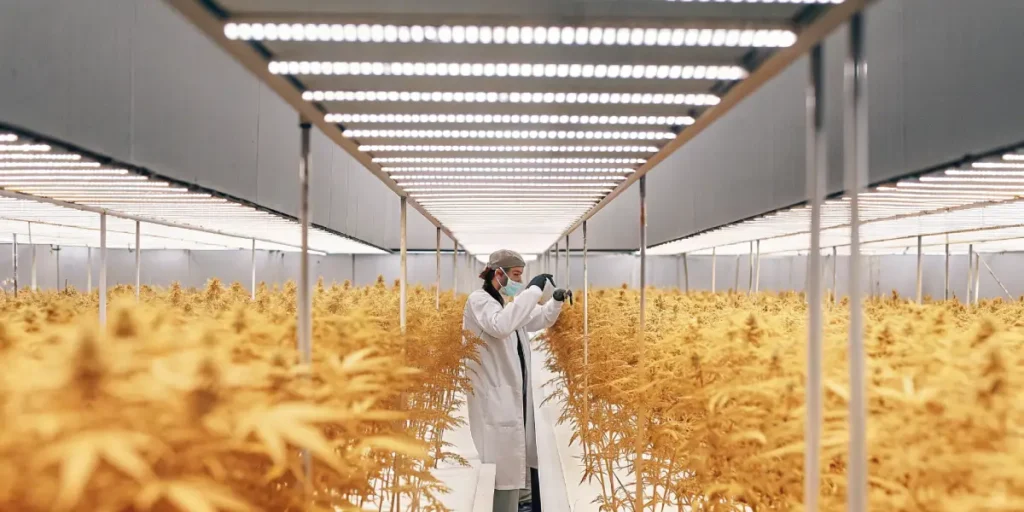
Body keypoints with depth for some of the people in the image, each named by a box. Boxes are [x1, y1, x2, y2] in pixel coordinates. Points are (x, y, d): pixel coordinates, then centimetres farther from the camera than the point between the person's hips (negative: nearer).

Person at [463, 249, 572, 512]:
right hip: (494, 400, -9)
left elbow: (539, 320, 28)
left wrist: (556, 301, 8)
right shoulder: (478, 299, -11)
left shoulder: (509, 302, 14)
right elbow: (499, 326, -32)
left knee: (515, 461, 15)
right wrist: (533, 290, -28)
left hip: (515, 395, 9)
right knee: (502, 468, -7)